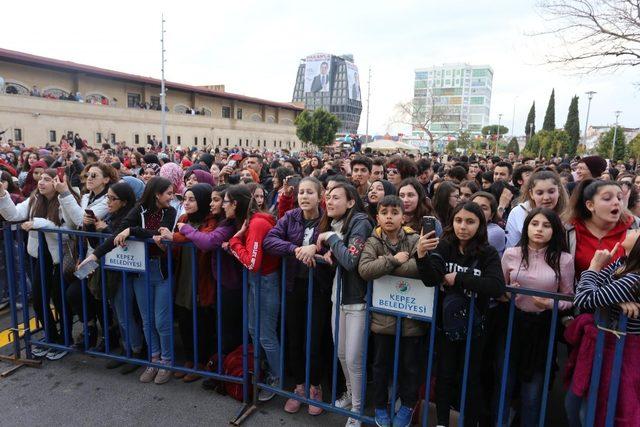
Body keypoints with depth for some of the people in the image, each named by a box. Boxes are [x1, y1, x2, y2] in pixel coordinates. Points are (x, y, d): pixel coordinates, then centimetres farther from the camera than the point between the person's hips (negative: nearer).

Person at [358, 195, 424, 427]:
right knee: (381, 363, 16)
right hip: (383, 313, 1)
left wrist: (384, 265, -19)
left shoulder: (414, 239, -6)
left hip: (411, 314, 0)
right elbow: (364, 269, -19)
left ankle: (408, 404, 38)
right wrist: (394, 260, -22)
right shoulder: (373, 242, -3)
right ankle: (380, 405, 36)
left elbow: (422, 266, -24)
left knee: (410, 364, 16)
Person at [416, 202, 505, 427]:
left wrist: (458, 278, -22)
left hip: (474, 325, 0)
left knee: (470, 379, 13)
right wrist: (422, 255, -39)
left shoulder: (488, 254, -8)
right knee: (444, 376, 12)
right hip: (446, 322, 1)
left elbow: (497, 287, -24)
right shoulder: (444, 247, -7)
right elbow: (431, 280, -21)